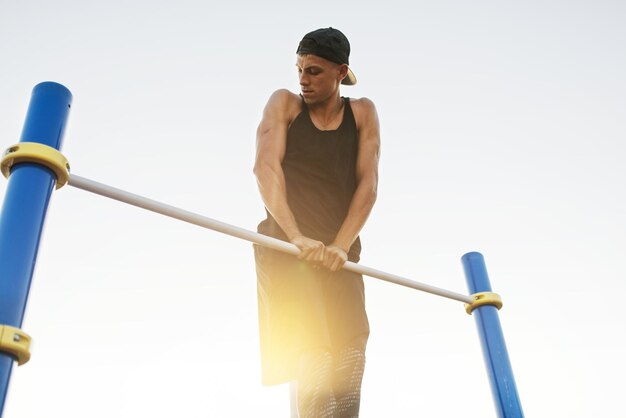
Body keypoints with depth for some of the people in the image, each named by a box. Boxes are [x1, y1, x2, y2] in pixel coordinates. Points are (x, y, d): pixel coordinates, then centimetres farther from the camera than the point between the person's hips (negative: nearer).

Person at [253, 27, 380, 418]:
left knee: (350, 355, -3)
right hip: (286, 244, -2)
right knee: (314, 358, -14)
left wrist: (341, 246, -15)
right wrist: (296, 236, -22)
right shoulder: (284, 103, 5)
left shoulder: (362, 113, 8)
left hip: (340, 251, 3)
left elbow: (367, 184, -1)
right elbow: (266, 167, -9)